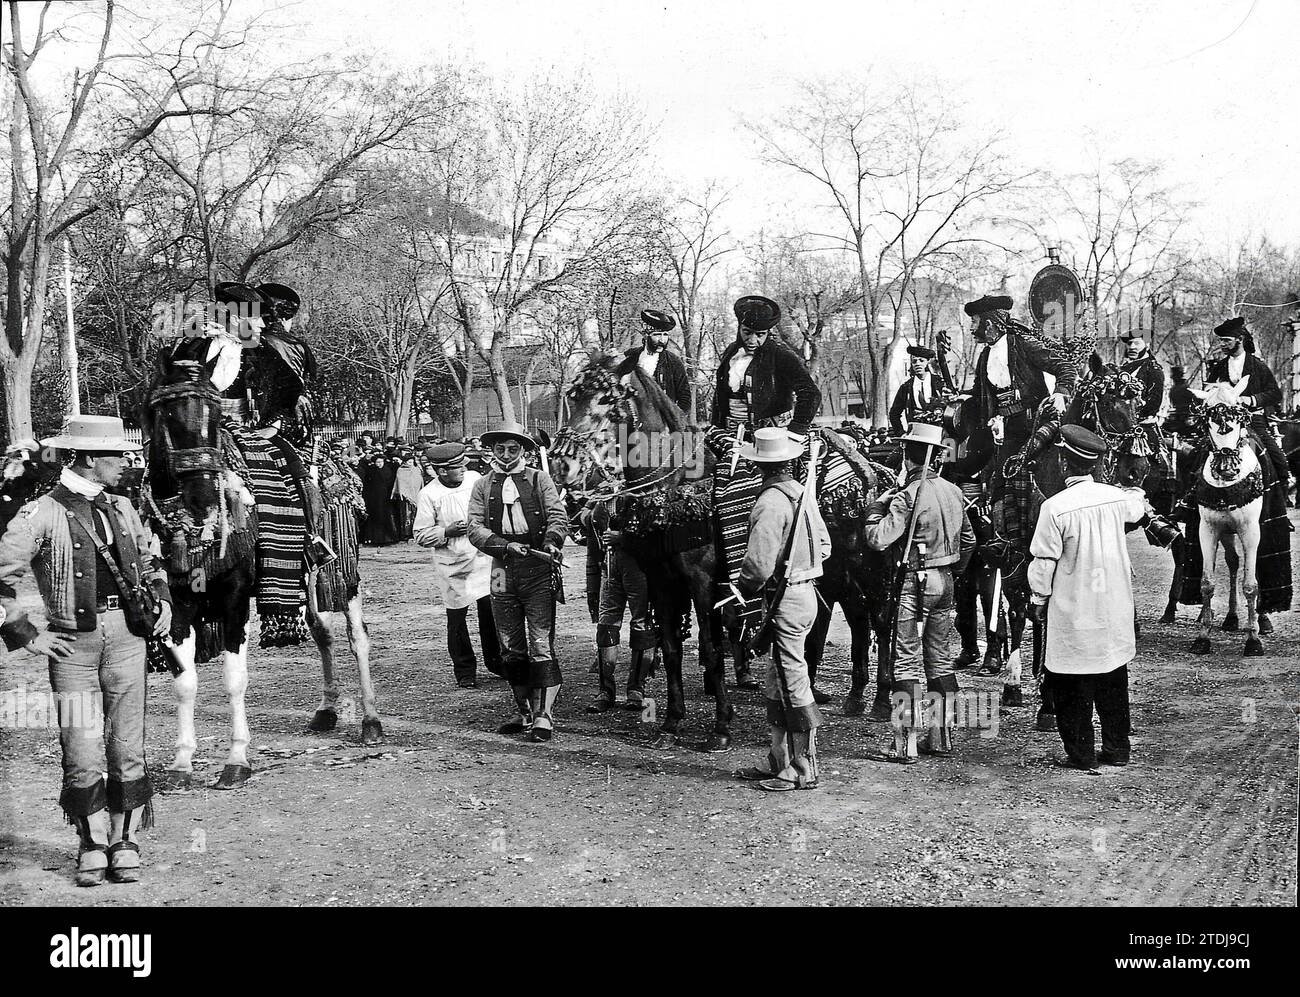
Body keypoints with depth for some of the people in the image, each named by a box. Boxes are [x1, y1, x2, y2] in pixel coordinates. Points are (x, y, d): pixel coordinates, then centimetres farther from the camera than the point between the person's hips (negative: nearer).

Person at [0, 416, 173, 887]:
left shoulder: (121, 508, 11)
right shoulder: (41, 515, -6)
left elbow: (150, 558, 28)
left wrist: (161, 600, 14)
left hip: (126, 636, 4)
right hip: (72, 643, -4)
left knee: (128, 748, 6)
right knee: (82, 753, 0)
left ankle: (124, 842, 18)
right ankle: (93, 844, 17)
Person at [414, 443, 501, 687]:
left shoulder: (475, 479, 2)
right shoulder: (429, 494, -9)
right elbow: (421, 536, -5)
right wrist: (447, 532, -18)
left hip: (482, 557, 3)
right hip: (452, 565, -3)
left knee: (490, 609, 0)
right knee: (456, 617, 2)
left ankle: (496, 662, 19)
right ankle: (465, 672, 16)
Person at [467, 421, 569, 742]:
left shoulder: (538, 479, 6)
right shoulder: (482, 486, 10)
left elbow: (558, 514, -4)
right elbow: (475, 529, 0)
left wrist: (551, 541, -24)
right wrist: (505, 545, -16)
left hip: (538, 571, -3)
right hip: (502, 570, 3)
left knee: (541, 645, -7)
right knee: (510, 648, 9)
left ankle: (544, 716, -5)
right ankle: (525, 713, 20)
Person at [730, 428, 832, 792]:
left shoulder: (770, 503, -18)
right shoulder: (802, 493, 9)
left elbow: (758, 565, -22)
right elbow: (824, 546, 16)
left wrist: (736, 599, -9)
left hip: (785, 599, -9)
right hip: (806, 593, 9)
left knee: (794, 686, -2)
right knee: (778, 685, 16)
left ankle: (803, 771, 5)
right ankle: (779, 762, 24)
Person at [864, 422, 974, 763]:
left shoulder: (908, 495, -16)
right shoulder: (952, 491, 7)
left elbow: (878, 539, -22)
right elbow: (969, 539, 16)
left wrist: (877, 507, -7)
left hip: (916, 581, -7)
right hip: (945, 581, 7)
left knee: (907, 660, -3)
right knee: (939, 657, 14)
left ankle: (906, 744, -3)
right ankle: (941, 736, 20)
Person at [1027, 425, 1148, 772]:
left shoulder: (1055, 507, -17)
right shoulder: (1115, 497, -2)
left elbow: (1044, 561, -12)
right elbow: (1139, 505, 24)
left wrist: (1038, 599, 2)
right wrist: (1136, 492, 46)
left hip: (1073, 610, -5)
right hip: (1114, 607, 5)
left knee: (1073, 686, 5)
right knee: (1113, 680, 16)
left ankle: (1081, 754, 9)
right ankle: (1117, 749, 23)